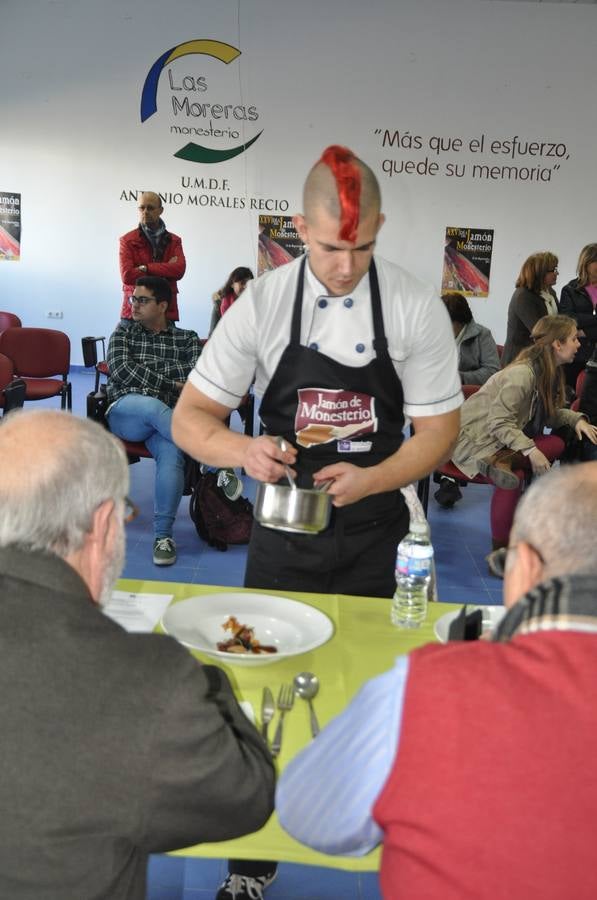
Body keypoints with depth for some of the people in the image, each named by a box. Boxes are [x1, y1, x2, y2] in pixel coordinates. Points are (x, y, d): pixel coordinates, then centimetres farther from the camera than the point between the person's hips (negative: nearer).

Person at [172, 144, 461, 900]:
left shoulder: (416, 308, -9)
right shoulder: (262, 305, -10)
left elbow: (439, 430, -5)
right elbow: (190, 419, -7)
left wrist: (370, 480, -23)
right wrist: (241, 451, -28)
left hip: (376, 537, 0)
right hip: (283, 534, 1)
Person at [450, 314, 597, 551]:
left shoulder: (549, 372, 6)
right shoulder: (522, 373, -22)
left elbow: (547, 413, 14)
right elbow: (500, 423, -25)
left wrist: (576, 419, -3)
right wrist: (530, 450, -32)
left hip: (505, 437, 9)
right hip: (473, 439, -9)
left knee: (556, 445, -12)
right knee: (514, 476, -33)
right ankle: (500, 550, -22)